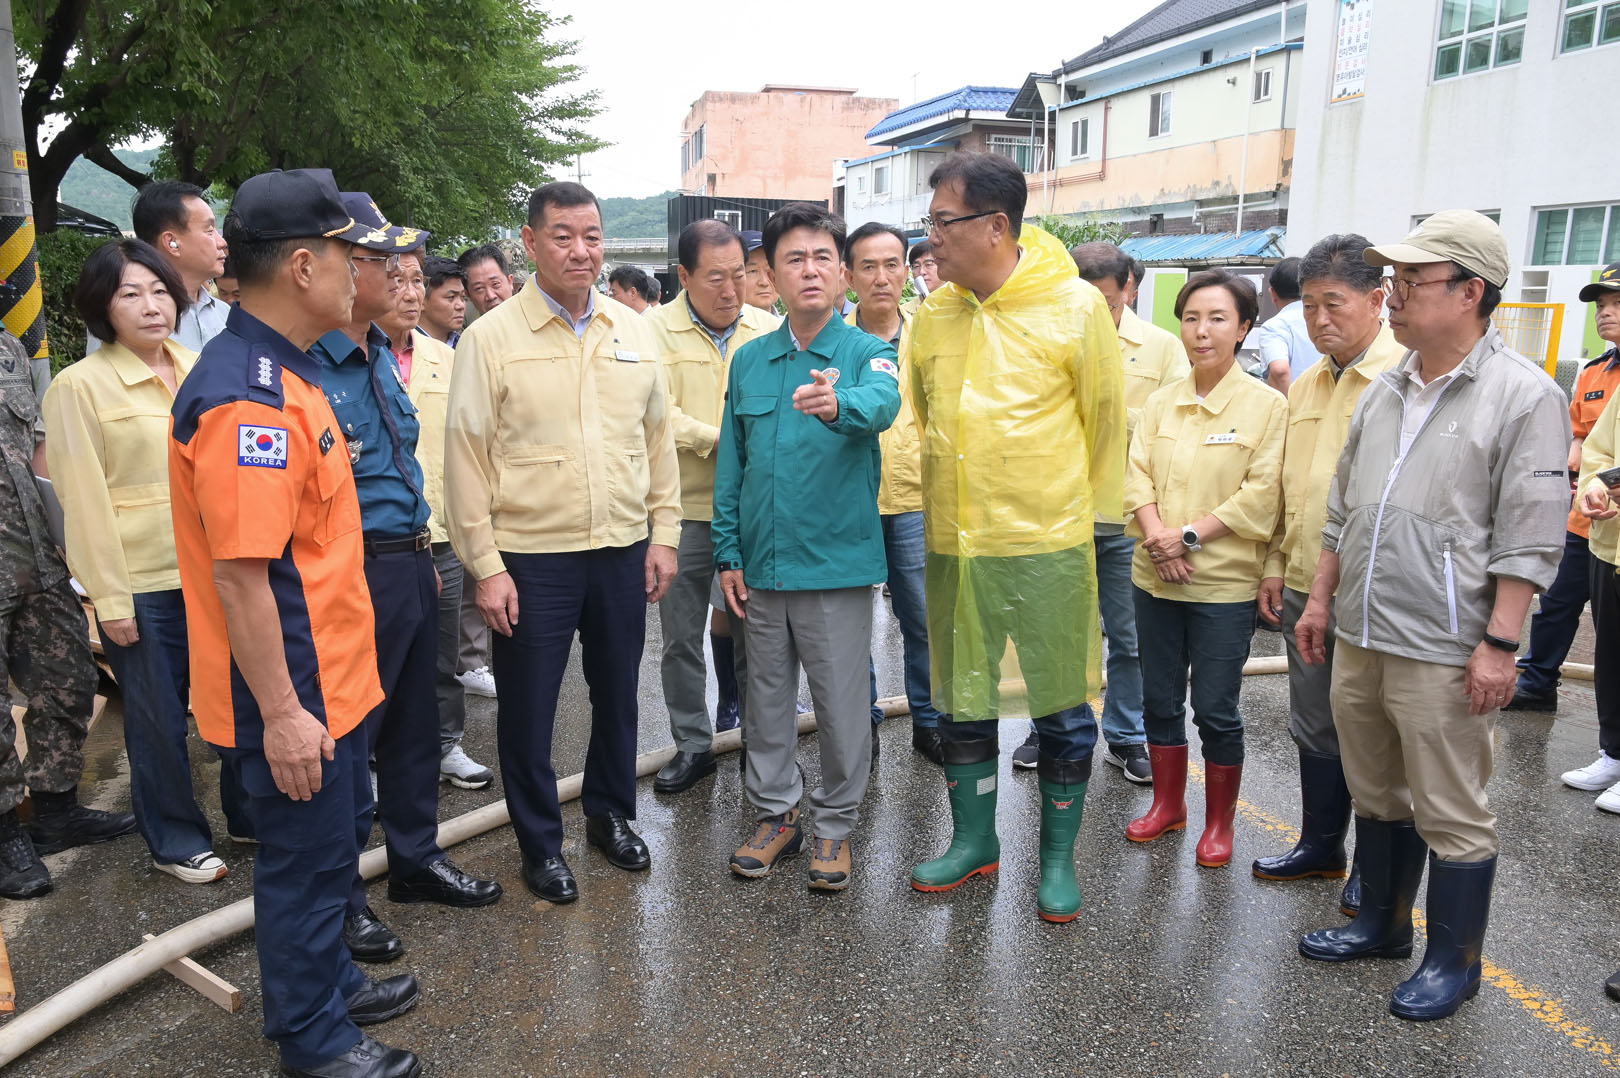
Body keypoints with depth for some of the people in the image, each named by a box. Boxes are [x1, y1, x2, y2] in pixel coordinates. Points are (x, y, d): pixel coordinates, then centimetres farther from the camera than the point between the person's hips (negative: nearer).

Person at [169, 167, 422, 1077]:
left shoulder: (288, 373, 9)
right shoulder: (245, 395, -24)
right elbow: (239, 573, -27)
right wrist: (280, 713, -23)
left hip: (329, 674, 10)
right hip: (292, 696, -10)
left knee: (338, 837, 23)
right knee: (306, 859, 8)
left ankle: (332, 985, 43)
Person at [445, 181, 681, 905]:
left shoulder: (634, 332, 6)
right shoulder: (490, 338, -6)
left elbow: (659, 439, 11)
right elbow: (465, 457, -7)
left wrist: (664, 533, 7)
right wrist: (485, 564, -10)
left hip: (622, 551, 4)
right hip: (531, 557, -3)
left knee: (617, 694, 17)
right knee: (528, 708, 8)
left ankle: (611, 813, 39)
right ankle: (540, 842, 27)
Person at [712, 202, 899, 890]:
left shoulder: (867, 352, -3)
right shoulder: (749, 361, 8)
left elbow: (881, 402, -28)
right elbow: (731, 465, 10)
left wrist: (837, 403, -50)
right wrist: (728, 554, 5)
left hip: (836, 562, -3)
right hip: (763, 566, 4)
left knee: (841, 703, 6)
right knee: (766, 697, 14)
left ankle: (835, 825, 25)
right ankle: (776, 813, 33)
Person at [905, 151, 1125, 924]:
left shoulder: (1076, 306, -8)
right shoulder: (933, 314, 4)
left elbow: (1106, 419, 1)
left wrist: (1083, 515, 8)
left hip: (1048, 544, -4)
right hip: (953, 543, 4)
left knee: (1062, 707, 6)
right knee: (961, 700, 14)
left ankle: (1058, 858, 25)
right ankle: (974, 839, 33)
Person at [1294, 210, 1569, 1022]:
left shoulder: (1525, 396, -10)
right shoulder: (1384, 392, 11)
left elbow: (1529, 538, -13)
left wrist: (1499, 644, -16)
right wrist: (1321, 598, 15)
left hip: (1444, 654, -7)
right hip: (1359, 640, 7)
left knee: (1451, 815, 6)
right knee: (1375, 796, 19)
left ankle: (1454, 961, 24)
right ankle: (1382, 924, 37)